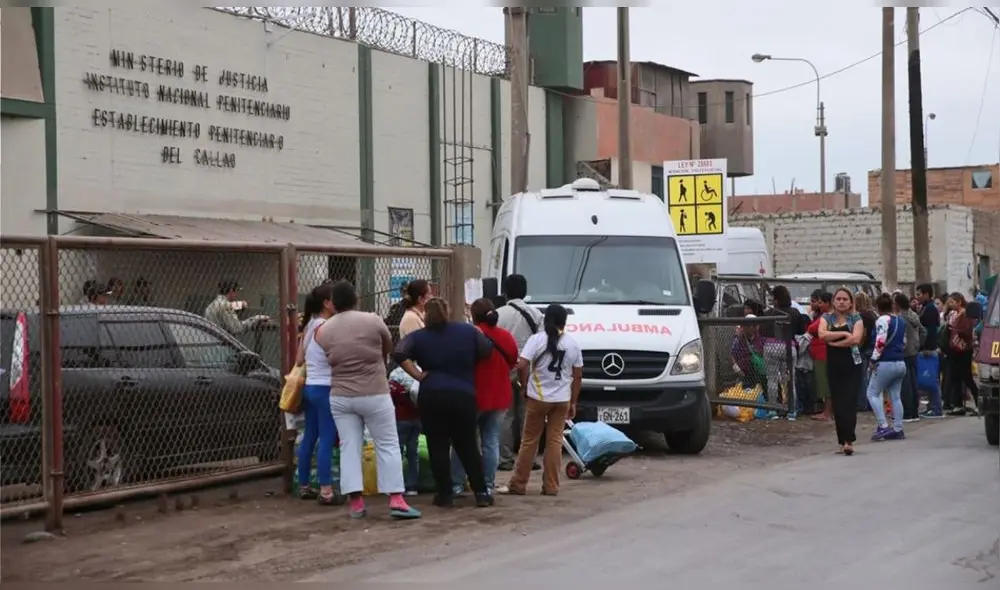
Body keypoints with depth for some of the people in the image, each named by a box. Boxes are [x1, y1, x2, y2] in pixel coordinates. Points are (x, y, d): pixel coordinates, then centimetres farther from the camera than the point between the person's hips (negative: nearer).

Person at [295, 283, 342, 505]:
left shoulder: (308, 326, 12)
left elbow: (298, 360, 15)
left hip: (309, 387, 9)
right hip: (325, 388, -9)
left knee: (309, 436, 13)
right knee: (326, 438, -8)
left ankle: (304, 486, 20)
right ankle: (326, 490, -9)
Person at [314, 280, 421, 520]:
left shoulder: (323, 331, 1)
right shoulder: (372, 321, -7)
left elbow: (329, 360, 7)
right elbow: (388, 348, 8)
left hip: (340, 397, 3)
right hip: (374, 395, -3)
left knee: (349, 448, 7)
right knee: (387, 445, 3)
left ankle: (355, 502, 4)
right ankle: (396, 500, -3)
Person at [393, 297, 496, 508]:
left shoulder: (418, 337, 0)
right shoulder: (468, 330, 5)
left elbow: (399, 354, -15)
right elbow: (487, 350, 5)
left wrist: (417, 374, -7)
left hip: (431, 396, -2)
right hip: (464, 395, 2)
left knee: (438, 447, 6)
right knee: (467, 445, 11)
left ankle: (445, 494, 5)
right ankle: (481, 493, 8)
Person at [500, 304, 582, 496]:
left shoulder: (537, 339, -7)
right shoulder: (573, 344, 4)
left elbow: (521, 366, -16)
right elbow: (578, 376, 7)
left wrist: (525, 387, 0)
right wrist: (573, 403, 14)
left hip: (538, 398, -2)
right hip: (562, 400, 2)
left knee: (529, 441, 5)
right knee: (555, 441, 7)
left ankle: (517, 484, 10)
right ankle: (551, 486, 7)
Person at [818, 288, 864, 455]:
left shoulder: (856, 319, 3)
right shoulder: (826, 317, 9)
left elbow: (855, 339, -15)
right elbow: (822, 334, -11)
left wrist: (833, 342, -10)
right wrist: (844, 333, -13)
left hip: (852, 366, -3)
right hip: (833, 366, 3)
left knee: (848, 403, -11)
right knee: (837, 404, 3)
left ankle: (848, 441, -16)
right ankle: (843, 441, 11)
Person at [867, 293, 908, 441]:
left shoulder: (883, 320, -13)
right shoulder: (901, 321, 13)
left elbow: (880, 342, -19)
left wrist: (874, 359, -11)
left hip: (886, 363, -8)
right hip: (901, 363, 8)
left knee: (872, 393, 1)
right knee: (895, 396, 11)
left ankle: (883, 426, -8)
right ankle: (898, 429, 10)